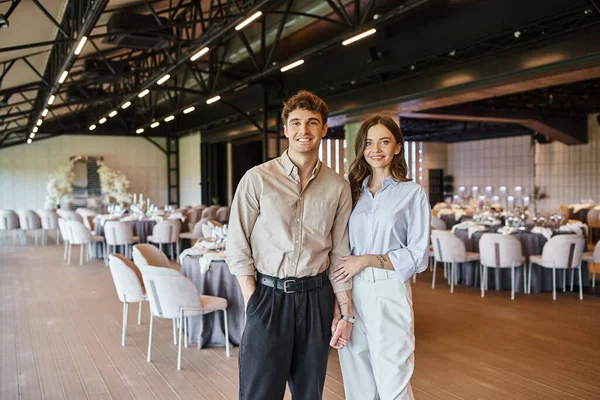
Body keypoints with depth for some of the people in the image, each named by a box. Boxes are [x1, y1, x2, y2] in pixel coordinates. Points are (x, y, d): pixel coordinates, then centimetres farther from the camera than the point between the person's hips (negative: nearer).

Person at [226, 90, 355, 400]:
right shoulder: (257, 179, -4)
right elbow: (237, 247, -4)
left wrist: (345, 312, 7)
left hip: (316, 298, 3)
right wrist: (253, 302, -9)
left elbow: (340, 254, 7)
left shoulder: (338, 187, 4)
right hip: (267, 295, -2)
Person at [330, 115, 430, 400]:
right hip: (350, 292, 4)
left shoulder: (412, 193, 1)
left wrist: (367, 260, -9)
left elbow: (418, 257, -3)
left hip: (389, 293, -4)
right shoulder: (353, 191, 11)